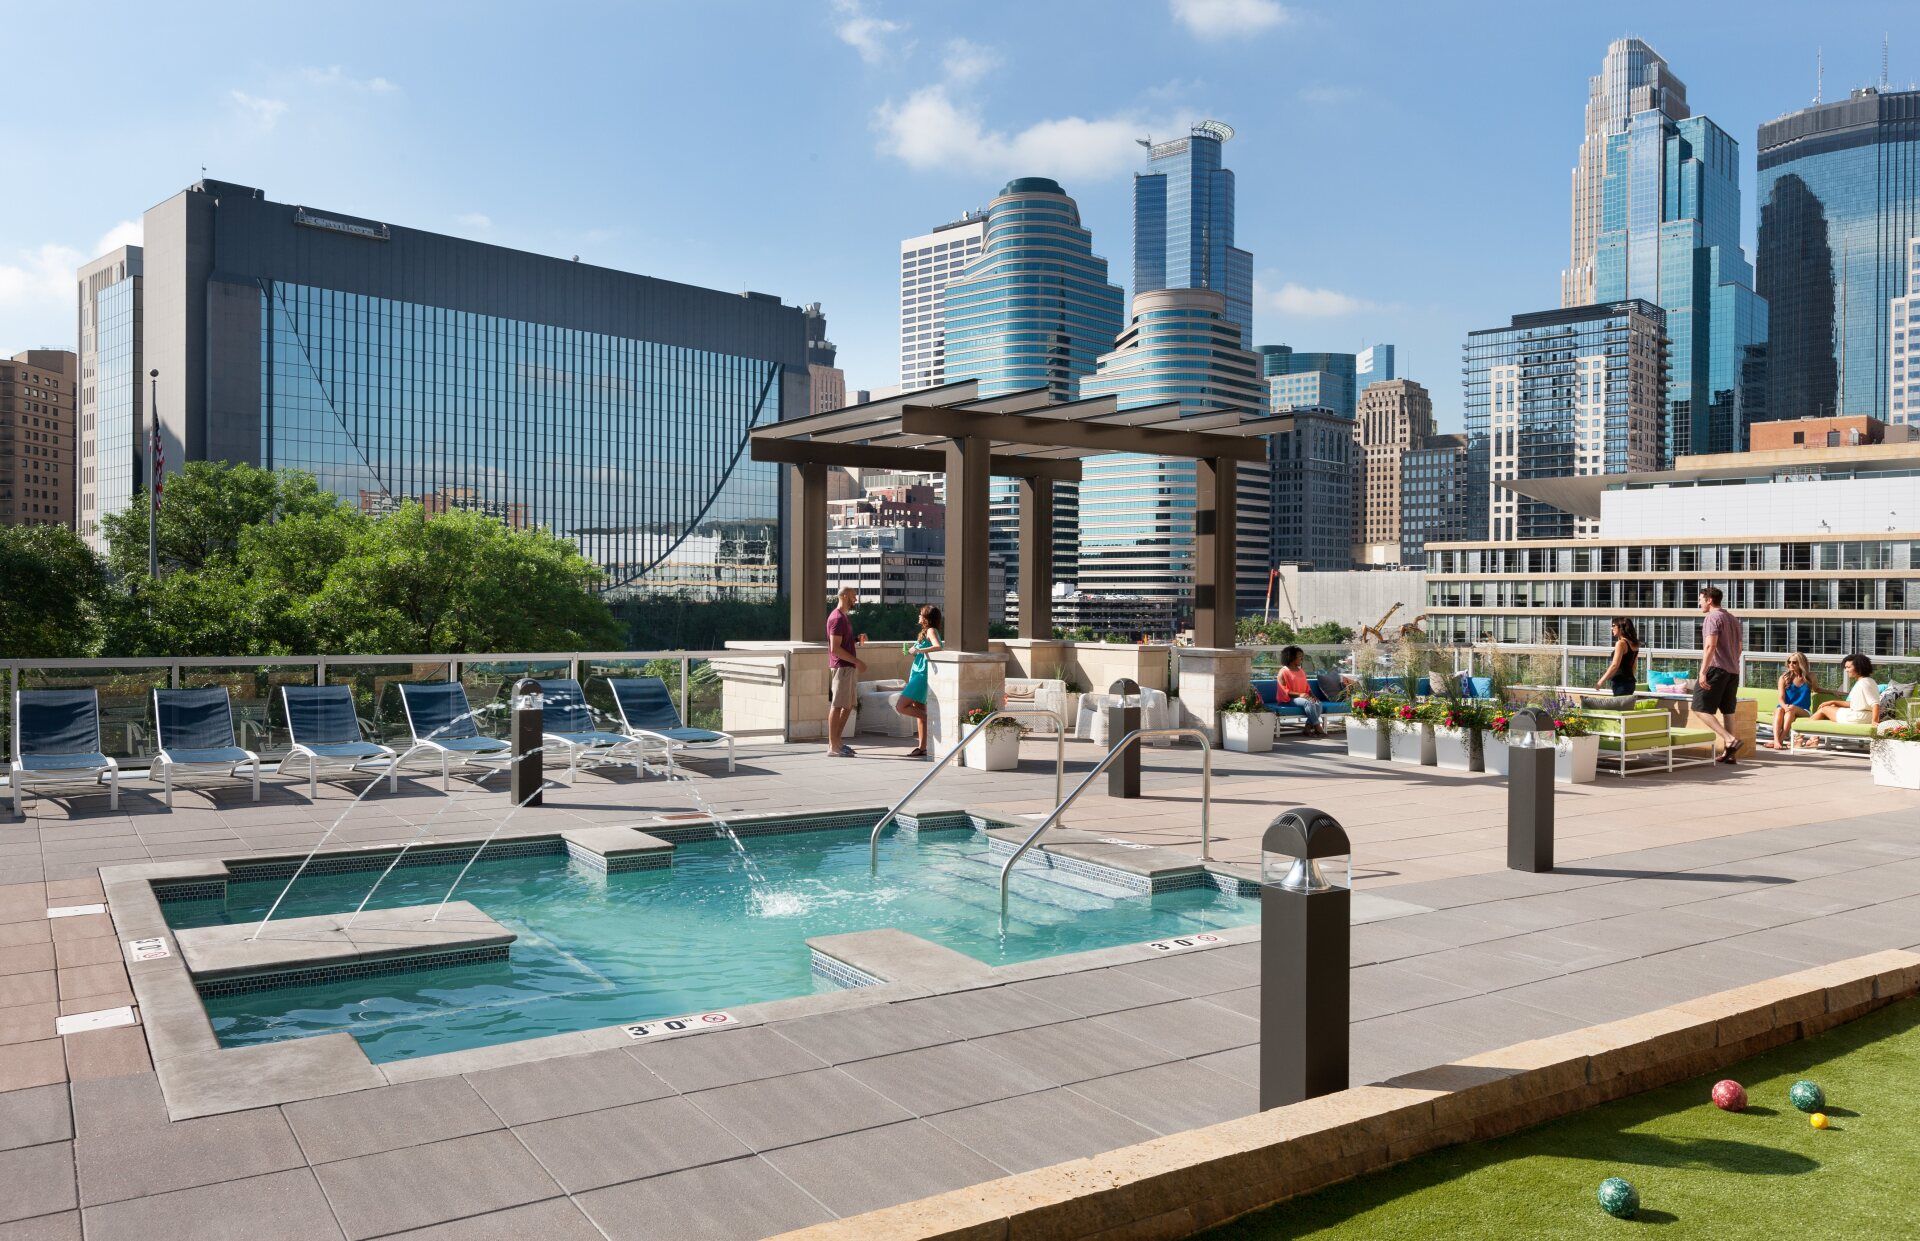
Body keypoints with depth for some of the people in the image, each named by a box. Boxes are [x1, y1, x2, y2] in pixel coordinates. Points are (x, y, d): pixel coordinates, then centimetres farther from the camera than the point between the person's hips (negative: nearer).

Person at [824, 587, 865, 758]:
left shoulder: (845, 616, 17)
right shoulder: (837, 618, -14)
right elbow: (835, 648, -21)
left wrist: (856, 642, 9)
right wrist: (857, 661, -19)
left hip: (849, 667, 10)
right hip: (841, 667, -10)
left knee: (849, 705, 13)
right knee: (837, 706, -6)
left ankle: (836, 741, 20)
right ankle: (833, 746, -2)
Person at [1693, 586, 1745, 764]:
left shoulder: (1712, 617, -9)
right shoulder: (1733, 619, 19)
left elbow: (1710, 645, -20)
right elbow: (1740, 647, 24)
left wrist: (1703, 671, -23)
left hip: (1716, 669, -9)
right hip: (1733, 670, 9)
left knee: (1700, 709, -8)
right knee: (1728, 712, 10)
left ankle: (1730, 740, -20)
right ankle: (1728, 753, 9)